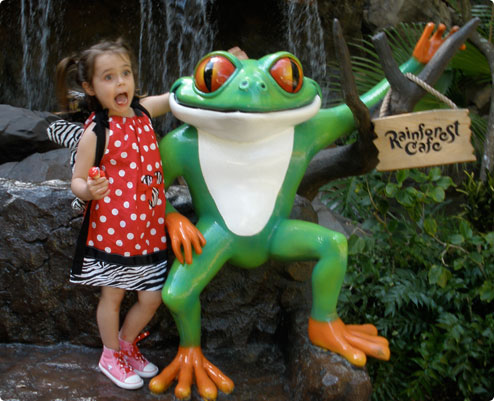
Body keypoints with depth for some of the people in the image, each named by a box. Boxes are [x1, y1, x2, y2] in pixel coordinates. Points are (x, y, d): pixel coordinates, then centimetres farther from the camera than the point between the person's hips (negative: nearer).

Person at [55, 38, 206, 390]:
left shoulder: (142, 110, 1)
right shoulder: (96, 133, -15)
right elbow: (77, 180, -9)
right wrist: (89, 190, -33)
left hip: (150, 226, 5)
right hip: (112, 227, -5)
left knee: (152, 297, 12)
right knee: (113, 295, 13)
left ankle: (126, 345, 39)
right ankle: (110, 356, 36)